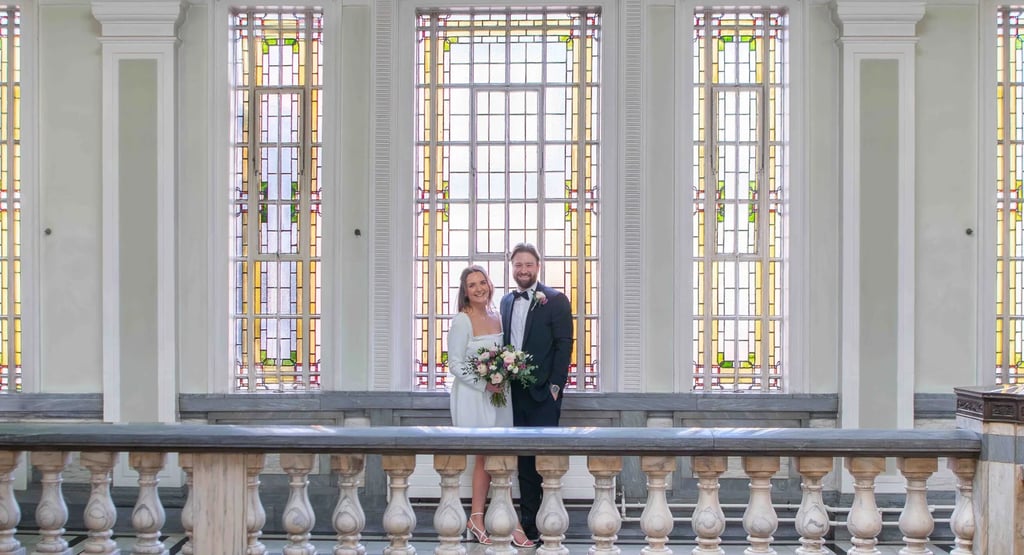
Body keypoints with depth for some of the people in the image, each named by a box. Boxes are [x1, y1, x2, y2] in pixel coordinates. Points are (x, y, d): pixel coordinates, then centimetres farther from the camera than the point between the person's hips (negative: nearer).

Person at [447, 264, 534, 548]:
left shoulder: (497, 318, 9)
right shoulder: (462, 320, -10)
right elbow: (454, 364, -12)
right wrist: (484, 384, -19)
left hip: (496, 395, 6)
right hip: (472, 397, -6)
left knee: (485, 456, 8)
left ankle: (477, 518, 16)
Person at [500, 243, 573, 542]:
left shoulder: (555, 300, -5)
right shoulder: (507, 301, 12)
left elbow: (563, 346, -8)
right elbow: (505, 343, 14)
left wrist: (554, 387, -14)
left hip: (543, 393, -5)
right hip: (514, 393, 5)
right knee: (524, 460, 10)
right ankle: (528, 522, 15)